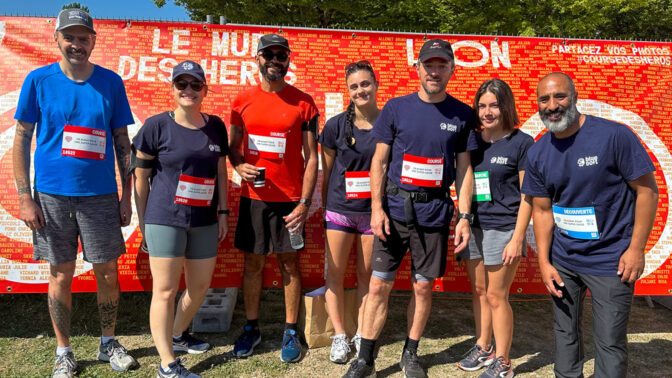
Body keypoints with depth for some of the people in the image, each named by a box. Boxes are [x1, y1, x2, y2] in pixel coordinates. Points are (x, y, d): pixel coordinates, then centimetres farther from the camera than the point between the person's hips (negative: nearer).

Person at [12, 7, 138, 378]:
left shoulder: (111, 82, 3)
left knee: (107, 271, 6)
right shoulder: (38, 80, 0)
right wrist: (25, 198, -5)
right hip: (52, 194, 0)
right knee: (61, 274, 9)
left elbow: (122, 142, 6)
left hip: (101, 194, 1)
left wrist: (127, 194, 2)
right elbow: (22, 140, 1)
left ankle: (108, 343, 27)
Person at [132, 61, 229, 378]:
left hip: (204, 221, 5)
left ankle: (178, 335, 40)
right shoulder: (157, 126, -6)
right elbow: (141, 176, -2)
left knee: (200, 286, 14)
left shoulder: (215, 126, 6)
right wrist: (143, 222, -1)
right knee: (165, 290, 0)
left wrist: (223, 212, 9)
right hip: (165, 219, -5)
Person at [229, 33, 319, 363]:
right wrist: (239, 165, -11)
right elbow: (233, 146, 13)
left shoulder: (303, 103, -1)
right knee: (253, 263, 9)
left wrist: (304, 202, -11)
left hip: (289, 199, -2)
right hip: (253, 197, 2)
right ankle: (251, 328, 25)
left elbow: (311, 157, -3)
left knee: (289, 263, 6)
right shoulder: (243, 101, 6)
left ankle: (291, 332, 19)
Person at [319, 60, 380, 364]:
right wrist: (325, 207, 7)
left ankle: (361, 334, 23)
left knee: (366, 274, 9)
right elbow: (326, 171, 5)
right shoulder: (336, 125, -2)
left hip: (374, 211, 0)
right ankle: (339, 336, 19)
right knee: (335, 274, 4)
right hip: (339, 209, 0)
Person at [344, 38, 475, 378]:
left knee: (423, 287, 9)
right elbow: (379, 161, 2)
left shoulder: (462, 115, 3)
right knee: (379, 285, 1)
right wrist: (376, 208, -6)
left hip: (434, 211, 1)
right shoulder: (396, 108, 1)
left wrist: (464, 216, -1)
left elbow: (464, 169, 6)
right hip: (395, 207, 0)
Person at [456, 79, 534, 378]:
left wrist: (517, 239, -12)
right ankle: (482, 347, 32)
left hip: (502, 229, -5)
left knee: (496, 296, 2)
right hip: (473, 226, 5)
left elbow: (527, 195, -7)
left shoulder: (521, 143, -6)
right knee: (478, 291, 15)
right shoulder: (471, 140, 7)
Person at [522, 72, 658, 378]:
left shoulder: (614, 135, -13)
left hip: (611, 261, -4)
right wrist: (544, 262, 0)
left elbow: (647, 190, -9)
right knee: (565, 332, 15)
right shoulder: (537, 153, 0)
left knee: (609, 341, 2)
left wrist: (636, 249, -11)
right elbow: (542, 210, 4)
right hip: (562, 259, 4)